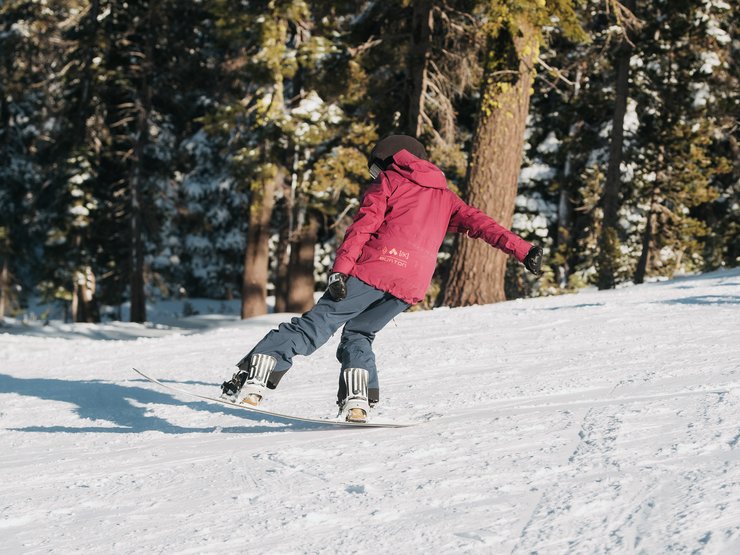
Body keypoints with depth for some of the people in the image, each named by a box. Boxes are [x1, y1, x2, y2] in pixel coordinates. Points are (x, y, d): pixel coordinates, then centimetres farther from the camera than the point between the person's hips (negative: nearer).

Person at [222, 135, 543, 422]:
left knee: (318, 324, -5)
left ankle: (254, 377, -18)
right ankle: (358, 399, -2)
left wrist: (339, 269, -10)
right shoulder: (444, 196, 30)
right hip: (412, 285, 4)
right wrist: (523, 250, 12)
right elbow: (479, 222, 18)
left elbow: (363, 225, 1)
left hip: (377, 267, -4)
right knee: (358, 333, 20)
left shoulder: (389, 181, 15)